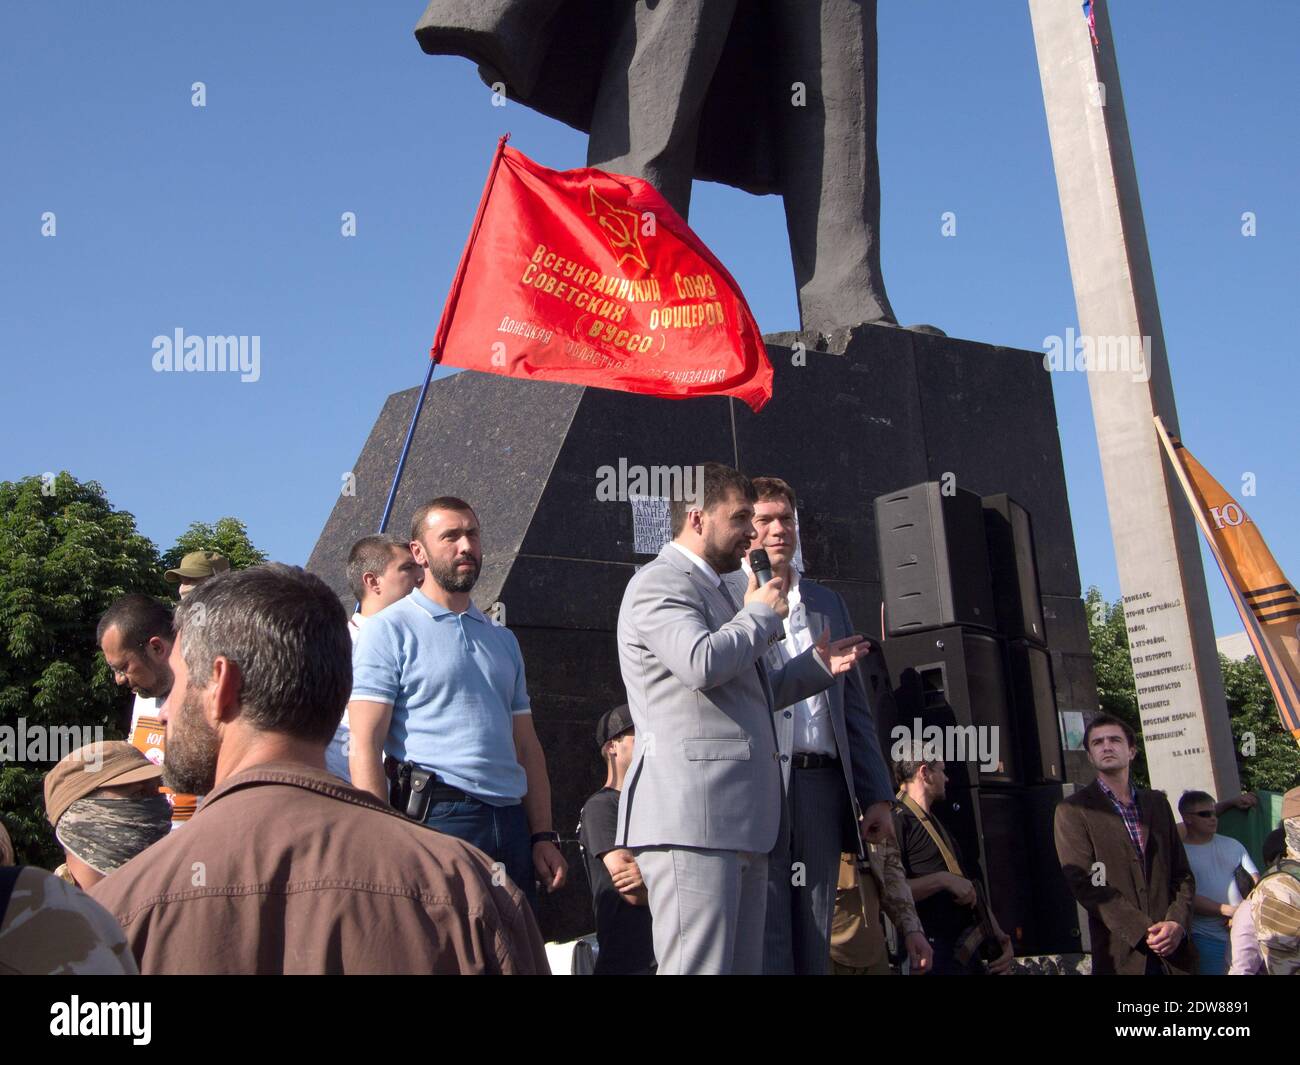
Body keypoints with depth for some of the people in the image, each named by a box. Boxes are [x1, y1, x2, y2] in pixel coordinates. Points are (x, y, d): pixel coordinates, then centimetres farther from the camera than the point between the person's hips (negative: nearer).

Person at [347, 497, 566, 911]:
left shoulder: (503, 640, 20)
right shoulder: (389, 630, 0)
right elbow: (364, 746, -8)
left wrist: (543, 836, 10)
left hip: (511, 824, 6)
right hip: (438, 817, -6)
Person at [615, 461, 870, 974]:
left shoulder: (711, 588, 27)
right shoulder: (660, 582, -5)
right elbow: (703, 663, -23)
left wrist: (814, 666, 21)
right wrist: (761, 614, -6)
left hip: (739, 818, 10)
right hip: (691, 816, -10)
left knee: (743, 964, 10)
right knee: (700, 966, -11)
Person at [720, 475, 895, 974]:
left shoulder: (828, 604, 19)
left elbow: (856, 708, 17)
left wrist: (877, 795, 11)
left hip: (820, 788, 5)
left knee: (814, 950, 9)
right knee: (764, 950, -5)